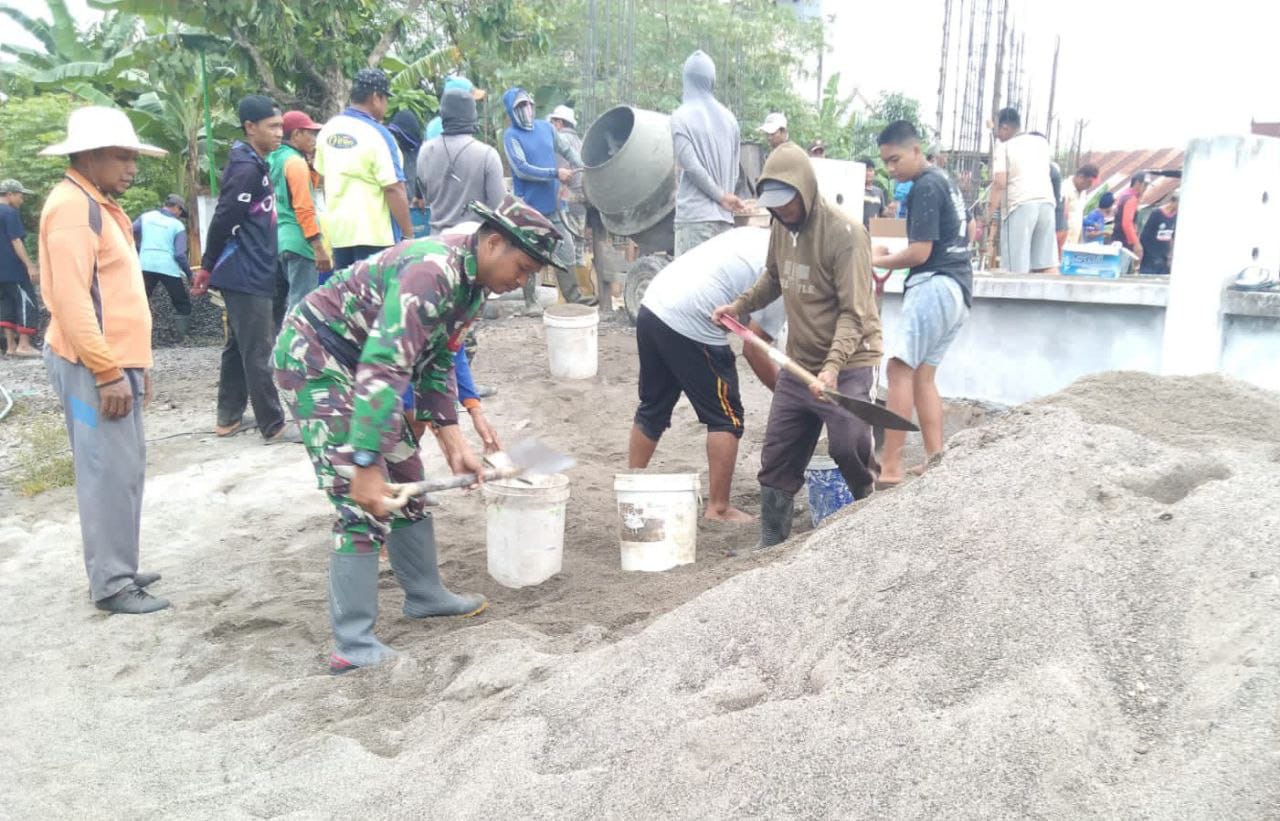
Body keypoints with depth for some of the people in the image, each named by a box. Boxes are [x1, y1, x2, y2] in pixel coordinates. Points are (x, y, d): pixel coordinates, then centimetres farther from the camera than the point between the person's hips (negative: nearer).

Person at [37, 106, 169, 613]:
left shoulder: (97, 205, 18)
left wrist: (132, 363, 20)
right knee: (110, 472, -7)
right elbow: (71, 299, -20)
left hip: (115, 361, 10)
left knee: (125, 468, 13)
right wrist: (107, 371, -22)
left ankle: (119, 570, 22)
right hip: (93, 366, -10)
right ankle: (111, 585, 0)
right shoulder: (72, 206, -13)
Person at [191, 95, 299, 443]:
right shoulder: (247, 168, -16)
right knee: (259, 352, -5)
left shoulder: (254, 165, 16)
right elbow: (222, 221, -19)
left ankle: (229, 417, 23)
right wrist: (207, 268, -12)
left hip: (249, 274, 10)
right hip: (247, 275, -10)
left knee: (239, 347, 14)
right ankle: (273, 426, -1)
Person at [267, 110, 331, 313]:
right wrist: (319, 248, -20)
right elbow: (304, 209, -19)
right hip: (299, 242, -10)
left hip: (279, 241, 10)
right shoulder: (296, 162, -12)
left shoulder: (273, 159, 15)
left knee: (291, 302, 15)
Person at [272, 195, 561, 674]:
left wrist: (453, 442, 3)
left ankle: (425, 595, 29)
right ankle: (354, 647, -5)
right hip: (313, 357, -10)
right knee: (363, 503, -13)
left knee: (407, 482, 13)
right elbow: (382, 369, -35)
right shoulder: (432, 271, -28)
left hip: (357, 361, 10)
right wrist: (366, 466, -36)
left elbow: (436, 364, 11)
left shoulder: (471, 285, 3)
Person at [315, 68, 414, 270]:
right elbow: (393, 189, -18)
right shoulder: (377, 134, -14)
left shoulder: (329, 129, 7)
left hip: (338, 229, 7)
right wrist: (408, 234, -14)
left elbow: (323, 177, 16)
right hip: (375, 232, -7)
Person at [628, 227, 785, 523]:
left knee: (652, 408, 21)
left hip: (651, 306, 9)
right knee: (726, 418, 5)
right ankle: (719, 509, 10)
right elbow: (754, 350, -4)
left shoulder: (753, 235, 20)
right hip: (691, 327, -8)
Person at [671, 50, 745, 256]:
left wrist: (723, 197, -6)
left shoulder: (681, 117, -3)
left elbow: (691, 166, -11)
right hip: (725, 216, 5)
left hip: (695, 216, -5)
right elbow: (734, 171, 13)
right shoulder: (728, 118, 12)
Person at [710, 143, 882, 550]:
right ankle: (771, 543, 21)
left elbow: (854, 313, -22)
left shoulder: (845, 233, -20)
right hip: (798, 363, 7)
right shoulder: (780, 224, 2)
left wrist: (833, 366, -33)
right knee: (777, 457, 8)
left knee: (850, 450, -9)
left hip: (848, 365, -7)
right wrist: (739, 305, 7)